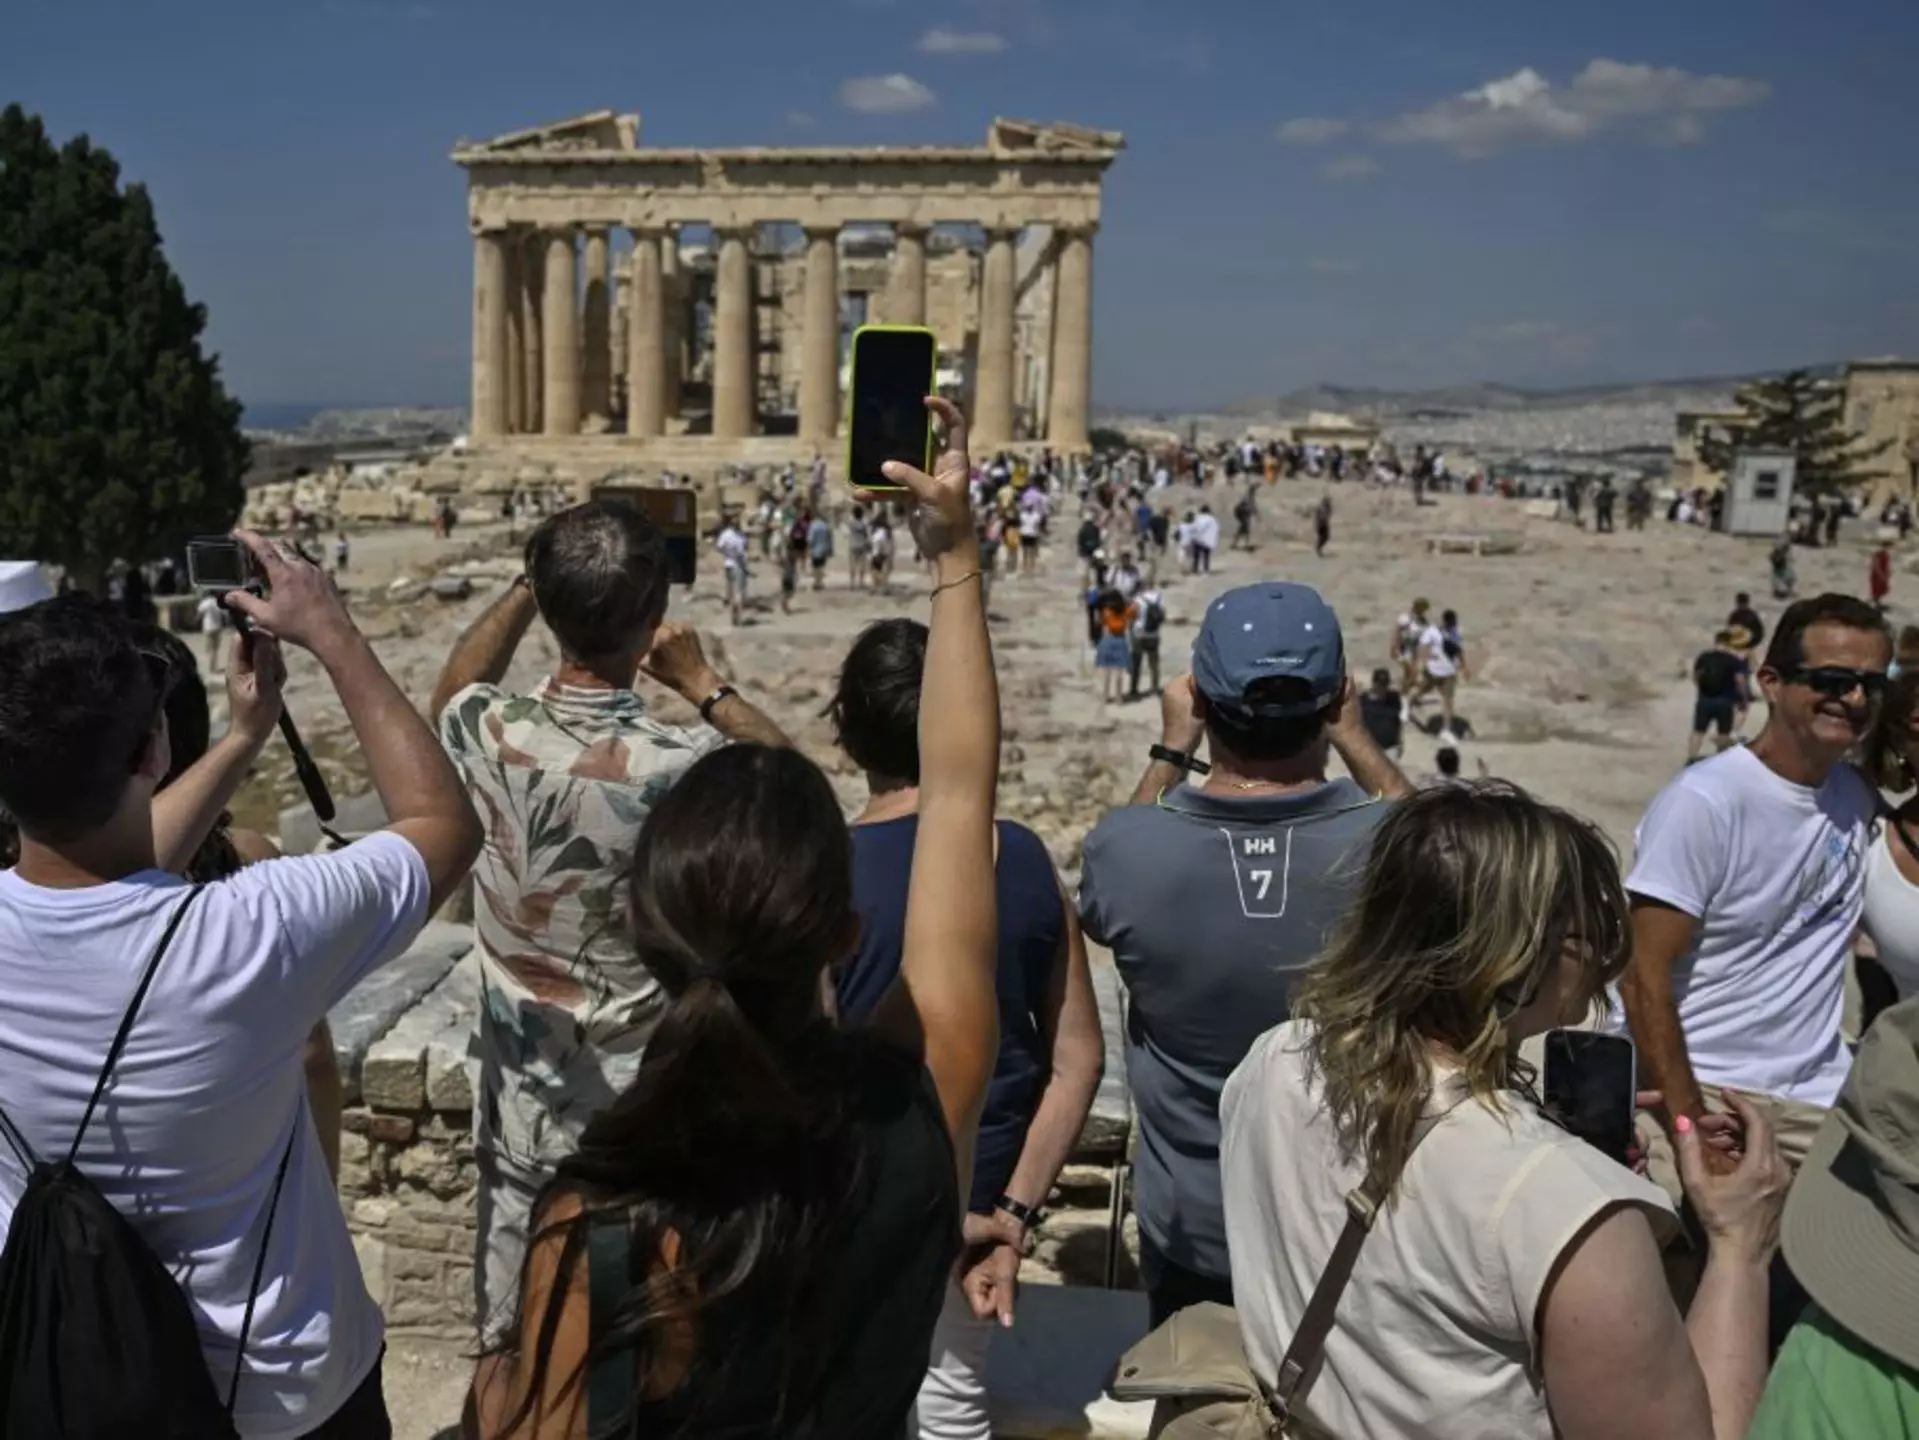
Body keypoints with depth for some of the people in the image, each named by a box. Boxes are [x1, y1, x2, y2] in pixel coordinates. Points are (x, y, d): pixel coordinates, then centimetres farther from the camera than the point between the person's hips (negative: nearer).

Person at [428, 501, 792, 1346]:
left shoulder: (490, 736, -19)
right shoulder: (684, 768, -29)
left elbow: (449, 693, 9)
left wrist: (530, 586, 5)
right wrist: (703, 683, 0)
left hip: (524, 1107, 3)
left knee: (515, 1345, 24)